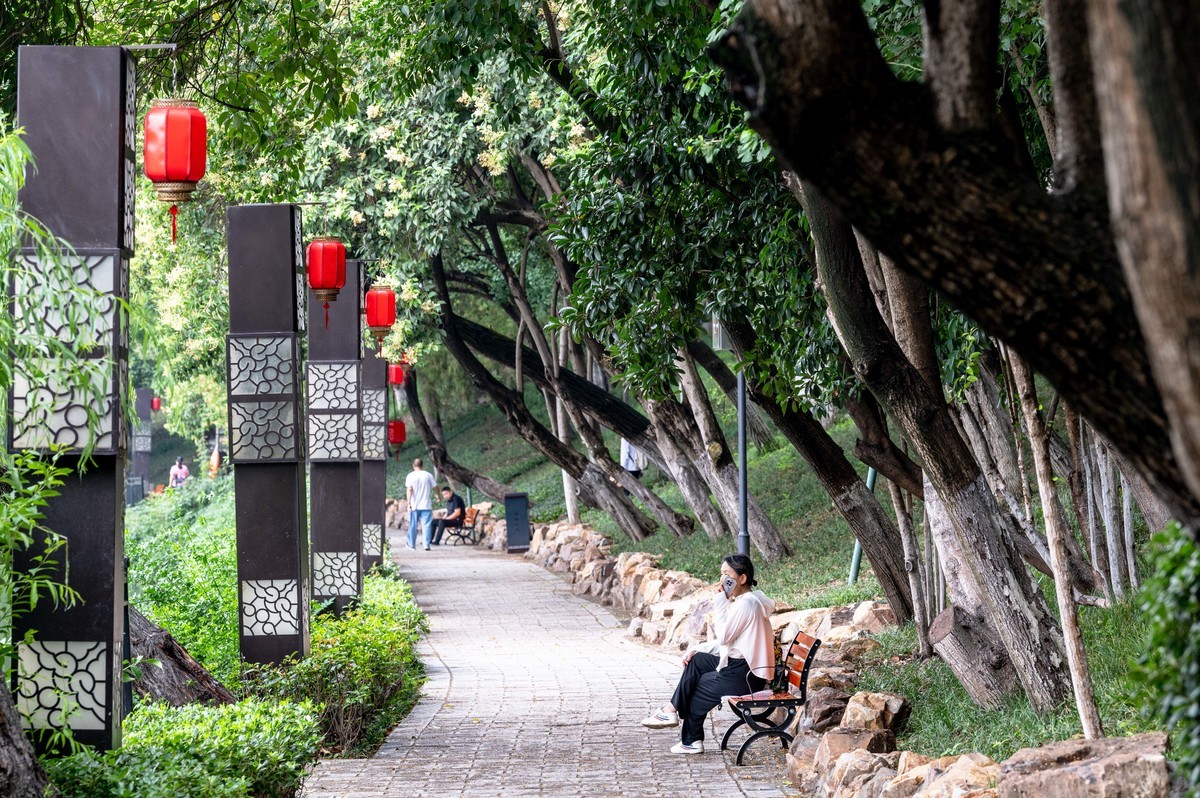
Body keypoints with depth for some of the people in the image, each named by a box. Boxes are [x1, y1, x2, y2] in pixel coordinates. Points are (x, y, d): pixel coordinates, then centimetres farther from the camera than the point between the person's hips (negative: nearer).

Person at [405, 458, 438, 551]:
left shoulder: (410, 476, -3)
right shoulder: (428, 475, 1)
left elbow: (409, 489, -12)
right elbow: (435, 487, 7)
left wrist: (409, 503, -15)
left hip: (414, 506, 0)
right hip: (426, 505, 0)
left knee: (413, 525, 10)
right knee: (426, 525, 0)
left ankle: (411, 545, 18)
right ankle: (426, 545, -9)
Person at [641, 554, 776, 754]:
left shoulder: (747, 603, -18)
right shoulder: (744, 600, 14)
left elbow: (724, 637, -19)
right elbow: (728, 640, 18)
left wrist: (721, 602, -13)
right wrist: (698, 648, 9)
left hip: (747, 676, -10)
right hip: (741, 665, 10)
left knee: (700, 685, 7)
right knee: (696, 660, 13)